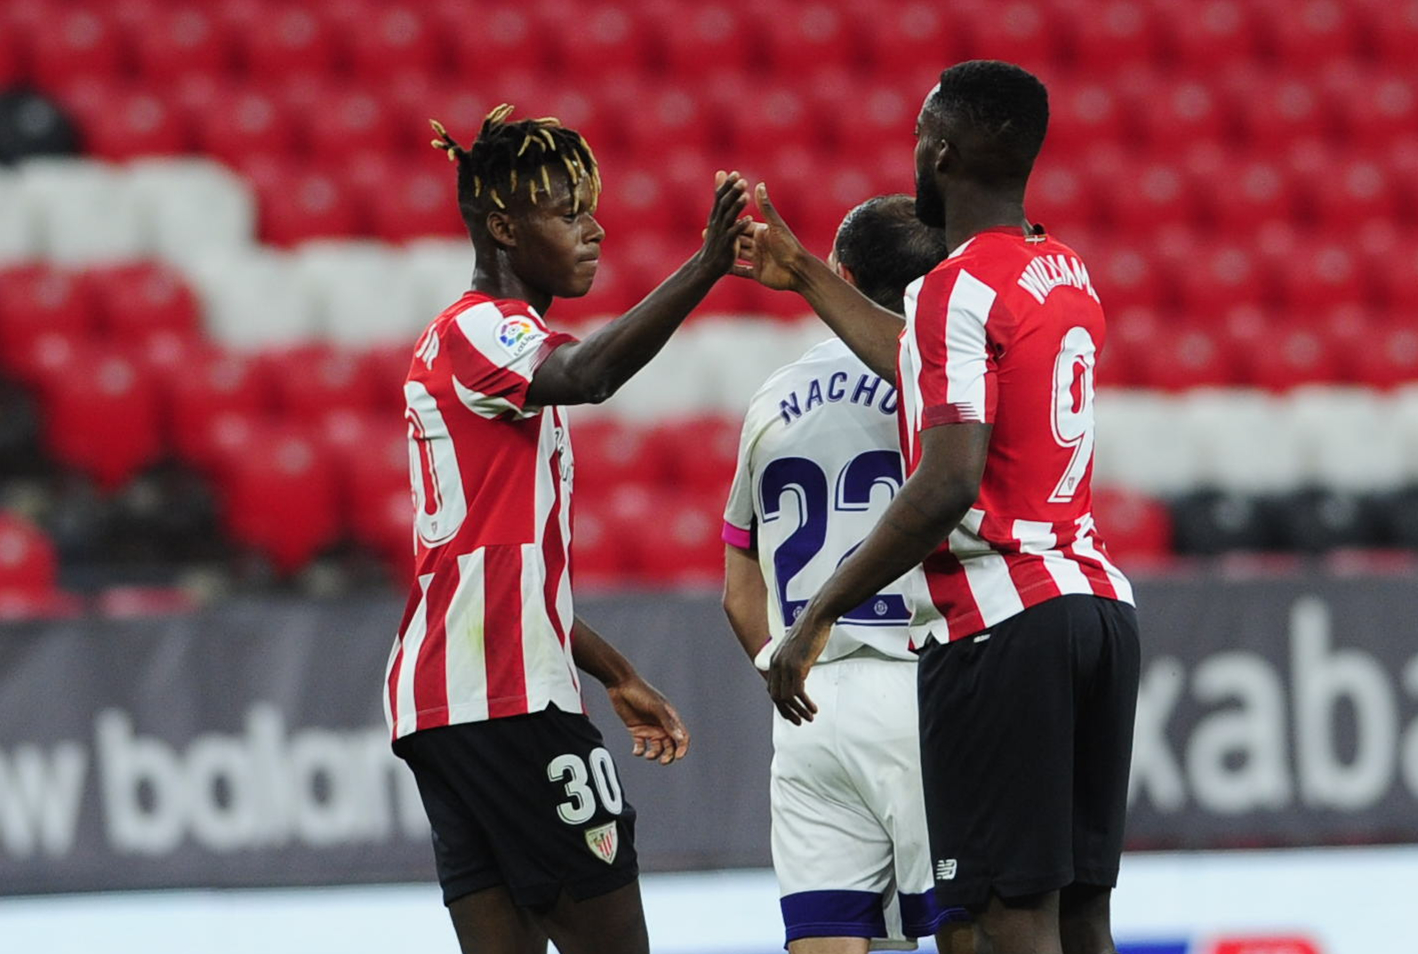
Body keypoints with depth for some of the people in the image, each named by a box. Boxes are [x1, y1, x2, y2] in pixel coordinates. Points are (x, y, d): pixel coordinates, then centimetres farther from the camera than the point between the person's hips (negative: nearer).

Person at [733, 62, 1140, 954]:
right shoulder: (1070, 274, 15)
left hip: (999, 620, -8)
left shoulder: (963, 287, -12)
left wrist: (820, 613, -14)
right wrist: (805, 276, 41)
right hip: (1098, 604, 8)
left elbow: (948, 486, -20)